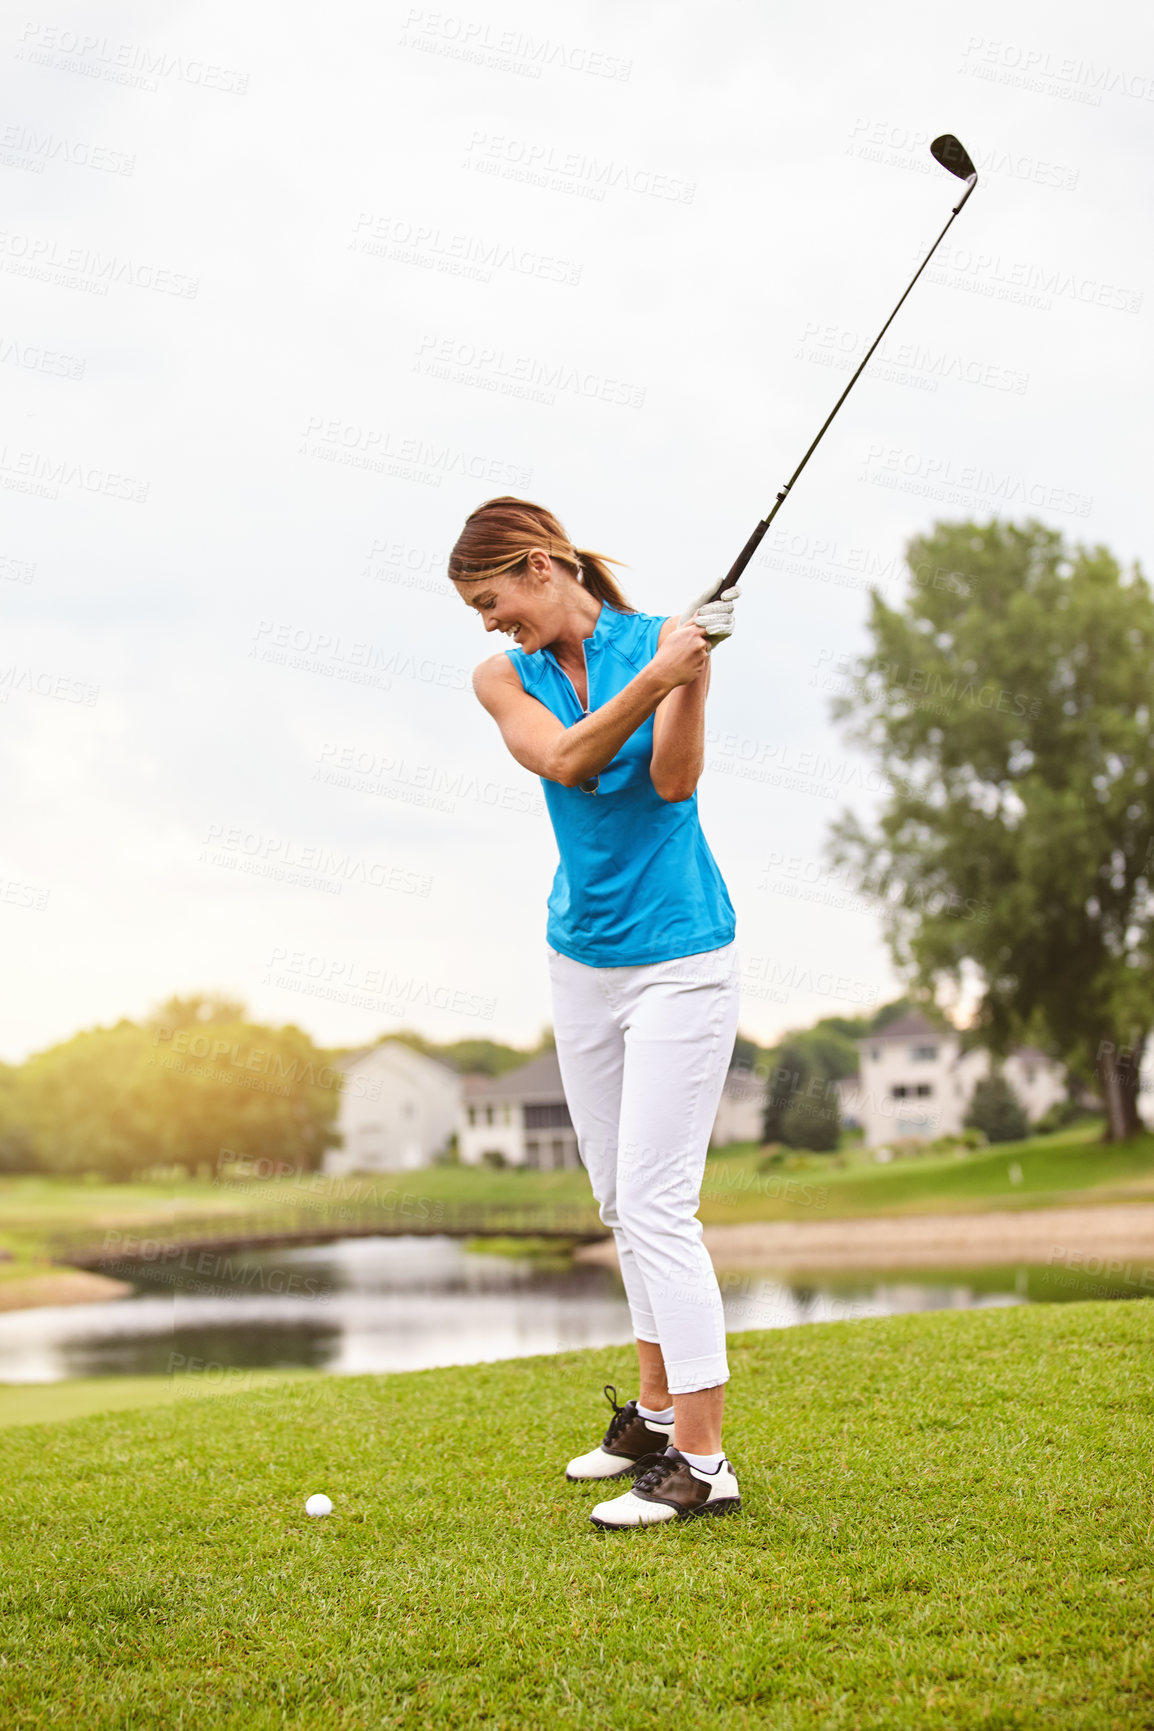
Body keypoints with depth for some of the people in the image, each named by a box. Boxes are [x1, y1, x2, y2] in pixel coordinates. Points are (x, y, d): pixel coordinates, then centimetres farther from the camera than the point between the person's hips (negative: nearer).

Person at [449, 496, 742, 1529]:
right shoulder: (504, 678, 3)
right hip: (580, 958, 6)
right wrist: (651, 683, -33)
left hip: (678, 958, -6)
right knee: (620, 1199, 13)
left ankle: (702, 1463, -5)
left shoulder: (655, 639, -7)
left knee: (658, 1203, -10)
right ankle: (659, 1412, 28)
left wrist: (691, 675, -32)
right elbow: (563, 759, -18)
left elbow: (674, 780, -18)